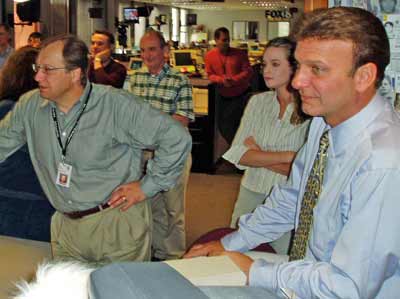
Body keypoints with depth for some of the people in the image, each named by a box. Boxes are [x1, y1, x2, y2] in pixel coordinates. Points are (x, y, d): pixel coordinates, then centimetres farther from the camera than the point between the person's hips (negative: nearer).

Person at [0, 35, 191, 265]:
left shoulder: (117, 106, -16)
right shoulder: (29, 106, -1)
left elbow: (177, 138, -14)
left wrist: (148, 186, -11)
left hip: (118, 224, -4)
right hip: (65, 226, 4)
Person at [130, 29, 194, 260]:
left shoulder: (180, 81, -8)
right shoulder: (136, 78, 8)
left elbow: (183, 120, -15)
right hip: (145, 150, 5)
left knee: (174, 208, 5)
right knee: (152, 205, 15)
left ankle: (175, 256, 19)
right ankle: (158, 253, 29)